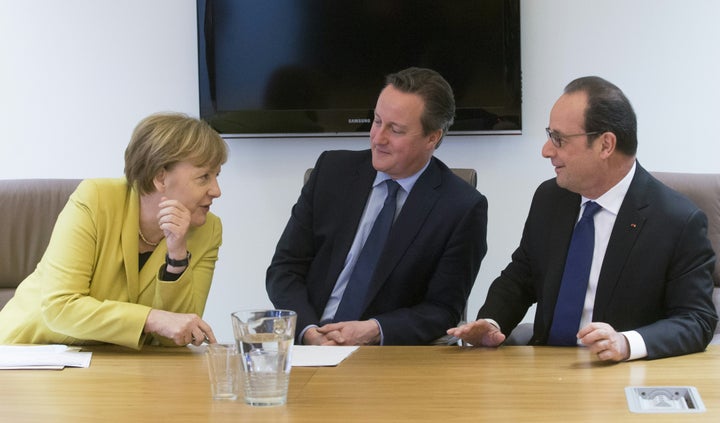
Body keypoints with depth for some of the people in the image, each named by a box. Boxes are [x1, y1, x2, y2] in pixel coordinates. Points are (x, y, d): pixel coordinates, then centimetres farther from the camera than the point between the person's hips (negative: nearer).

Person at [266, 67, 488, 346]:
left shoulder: (463, 208, -3)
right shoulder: (333, 170, 6)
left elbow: (442, 310, -2)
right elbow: (284, 269, 6)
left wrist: (374, 331, -18)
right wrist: (310, 332, -12)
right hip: (308, 345, 2)